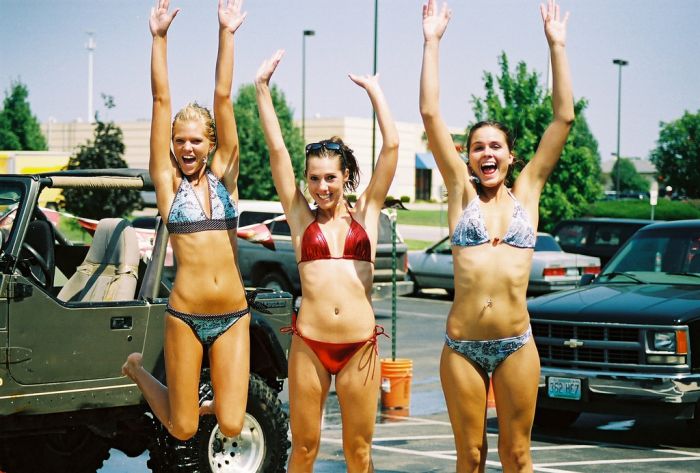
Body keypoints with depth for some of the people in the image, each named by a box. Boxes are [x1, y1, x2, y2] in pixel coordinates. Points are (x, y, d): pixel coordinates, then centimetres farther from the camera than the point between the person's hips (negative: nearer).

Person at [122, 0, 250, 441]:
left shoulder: (224, 177, 7)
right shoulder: (168, 182, 2)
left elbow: (223, 96, 2)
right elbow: (162, 99, -1)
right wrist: (159, 37, -3)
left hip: (233, 316, 2)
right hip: (185, 315, -2)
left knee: (232, 426, -5)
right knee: (182, 429, 6)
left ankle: (208, 402, 30)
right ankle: (138, 369, 34)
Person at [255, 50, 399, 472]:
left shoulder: (366, 212, 8)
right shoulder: (301, 217, 7)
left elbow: (392, 146, 3)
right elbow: (277, 148, 4)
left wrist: (375, 89, 5)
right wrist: (263, 88, 2)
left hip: (360, 346, 0)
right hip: (309, 344, 0)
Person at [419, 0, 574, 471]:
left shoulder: (526, 192, 7)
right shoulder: (462, 192, 5)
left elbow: (564, 118, 3)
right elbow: (430, 114, 0)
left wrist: (557, 45, 2)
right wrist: (432, 42, -1)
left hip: (517, 344, 0)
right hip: (462, 345, 0)